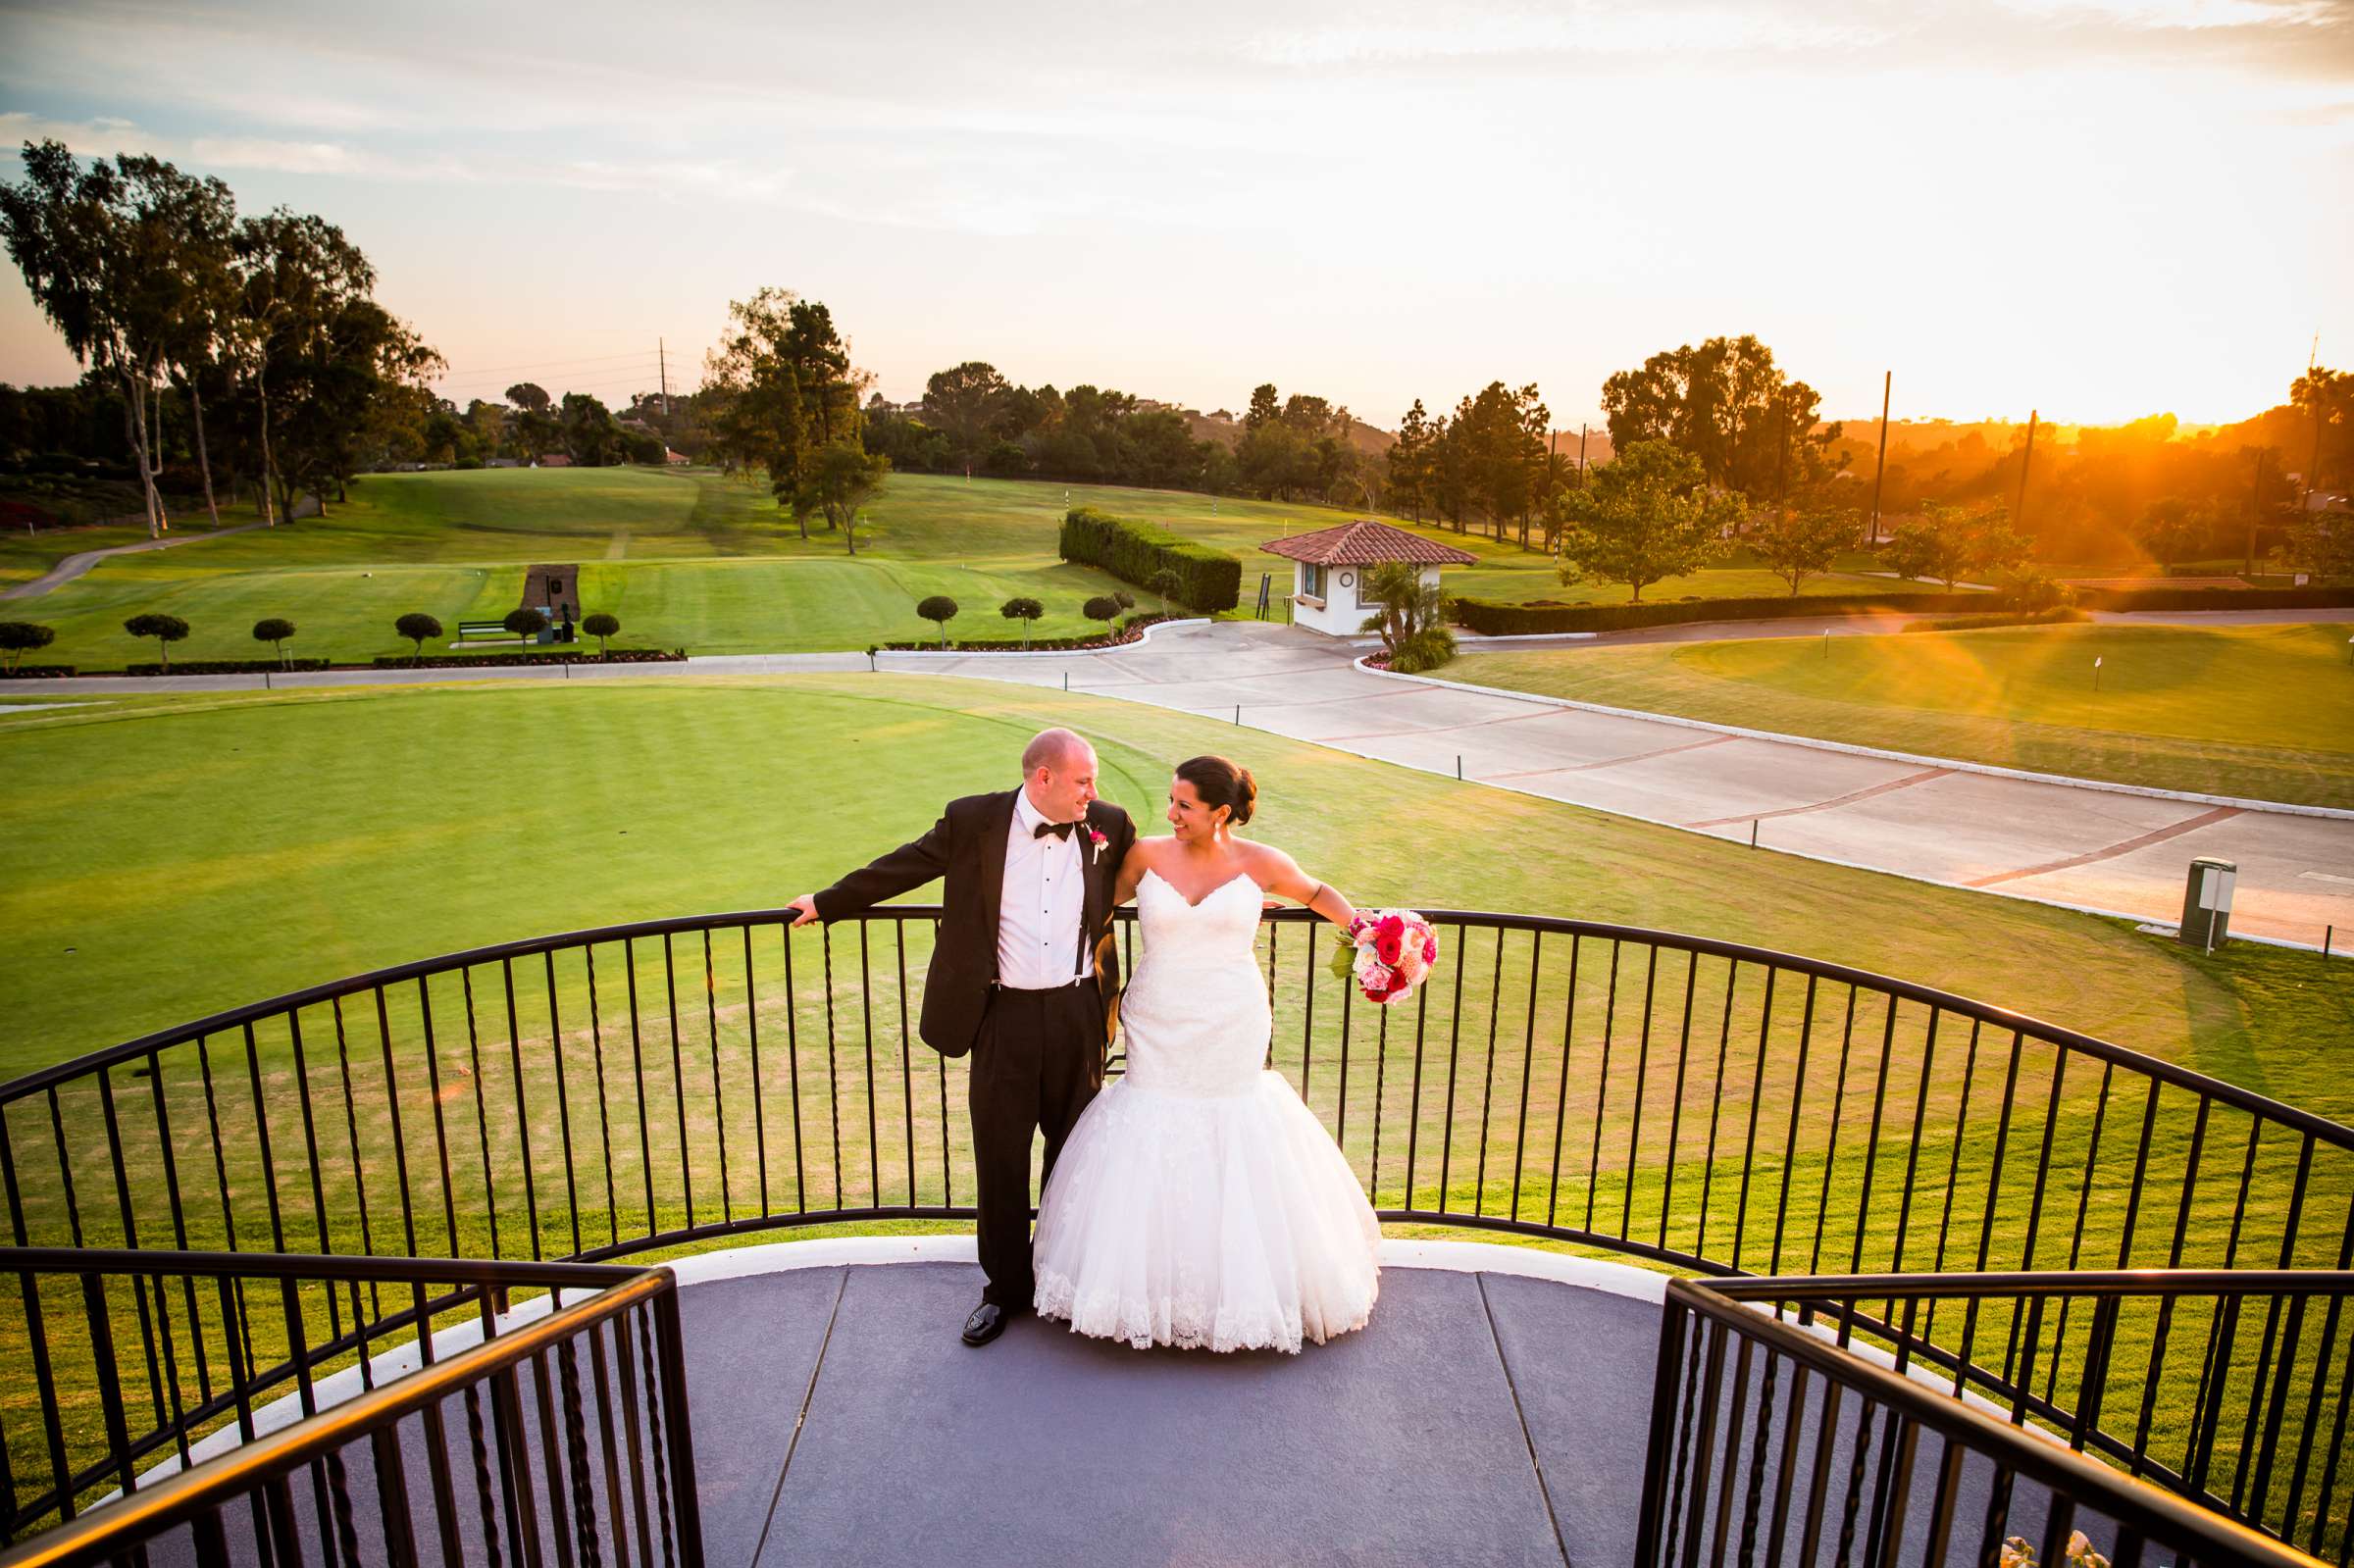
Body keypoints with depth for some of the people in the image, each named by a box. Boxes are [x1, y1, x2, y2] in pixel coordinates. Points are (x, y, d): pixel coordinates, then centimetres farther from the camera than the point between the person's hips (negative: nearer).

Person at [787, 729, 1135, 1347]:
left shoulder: (1108, 825, 0)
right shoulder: (975, 820, -5)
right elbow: (903, 866, 4)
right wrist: (825, 903, 10)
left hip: (1078, 1011, 2)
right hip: (1005, 1014, -1)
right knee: (1001, 1157, 8)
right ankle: (1005, 1288, 27)